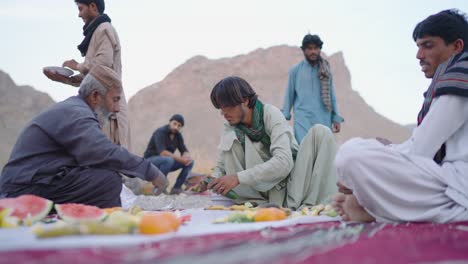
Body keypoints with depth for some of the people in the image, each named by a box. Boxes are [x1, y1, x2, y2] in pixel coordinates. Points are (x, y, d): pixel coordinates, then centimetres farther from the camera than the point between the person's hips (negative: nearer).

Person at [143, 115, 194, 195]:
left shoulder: (178, 135, 2)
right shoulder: (160, 132, -20)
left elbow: (185, 151, 1)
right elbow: (162, 153, -32)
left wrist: (187, 157, -24)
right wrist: (180, 159, -32)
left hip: (166, 162, 7)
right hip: (151, 161, -7)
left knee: (190, 162, -9)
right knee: (168, 160, -38)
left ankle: (177, 188, -5)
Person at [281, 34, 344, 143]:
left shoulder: (326, 71, 13)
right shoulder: (295, 70, 7)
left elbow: (331, 96, 13)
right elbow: (289, 95, 8)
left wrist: (336, 118, 7)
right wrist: (284, 117, 2)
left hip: (324, 120, 3)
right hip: (303, 119, -2)